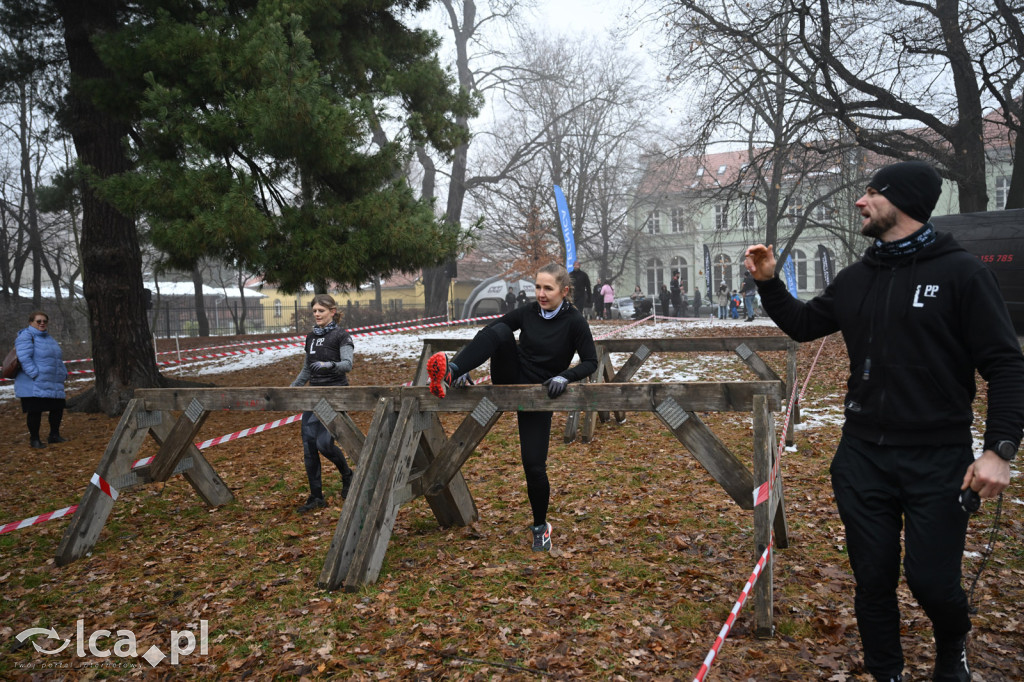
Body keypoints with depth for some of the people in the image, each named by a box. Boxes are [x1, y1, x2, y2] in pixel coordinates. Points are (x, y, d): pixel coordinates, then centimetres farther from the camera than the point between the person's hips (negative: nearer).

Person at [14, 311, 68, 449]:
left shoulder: (48, 338, 19)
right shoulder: (26, 336, -7)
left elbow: (58, 359, 25)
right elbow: (24, 358, -19)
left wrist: (63, 375, 15)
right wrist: (36, 375, -24)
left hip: (53, 385, 8)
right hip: (33, 386, -8)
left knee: (57, 409, 10)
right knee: (34, 411, -5)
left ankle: (54, 435, 24)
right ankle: (34, 439, 7)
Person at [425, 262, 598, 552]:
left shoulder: (574, 321, -13)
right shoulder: (528, 312, -4)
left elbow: (591, 362, -11)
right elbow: (489, 332, -3)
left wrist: (564, 376, -29)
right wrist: (466, 364, -15)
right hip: (510, 378, 2)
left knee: (534, 466, -6)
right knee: (501, 331, -27)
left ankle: (541, 526, 20)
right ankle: (449, 373, -39)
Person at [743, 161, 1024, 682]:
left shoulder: (959, 272, -8)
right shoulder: (857, 278, 8)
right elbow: (803, 325, 21)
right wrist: (768, 284, 6)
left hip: (937, 459, -4)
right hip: (862, 457, 4)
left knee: (932, 580, 0)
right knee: (872, 578, 10)